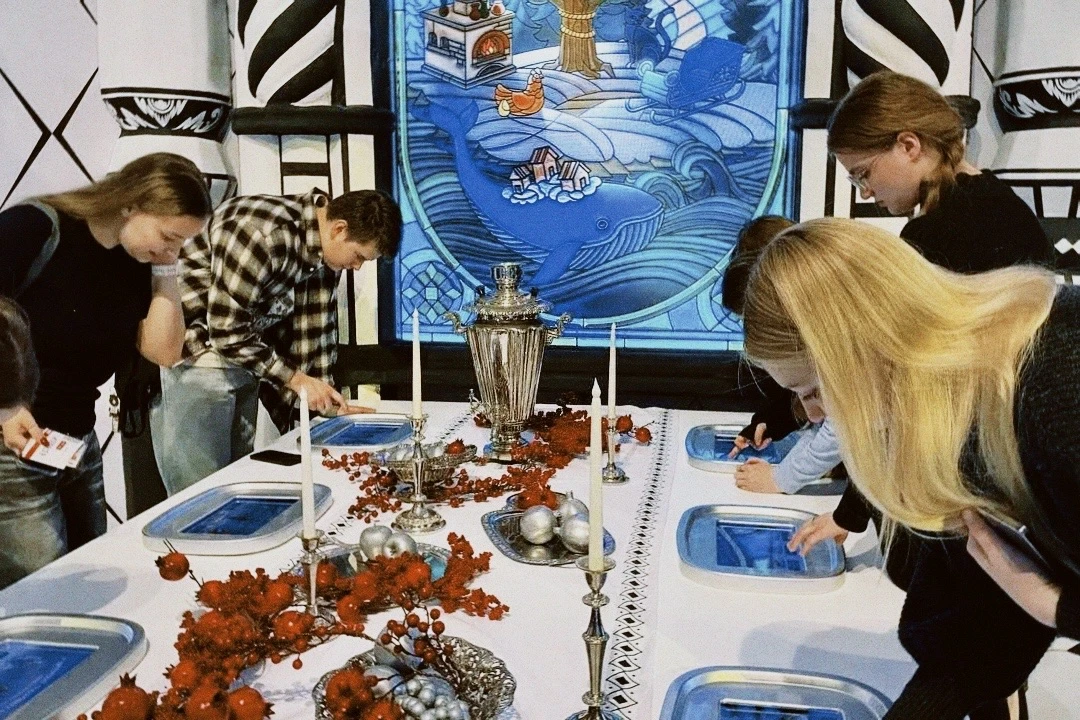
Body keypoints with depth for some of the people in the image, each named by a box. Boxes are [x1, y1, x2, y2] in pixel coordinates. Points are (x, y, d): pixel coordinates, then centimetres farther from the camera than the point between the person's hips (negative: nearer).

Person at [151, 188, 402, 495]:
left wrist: (324, 396, 1)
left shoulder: (326, 250, -1)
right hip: (193, 355, -8)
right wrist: (295, 379, -19)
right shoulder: (266, 234, -28)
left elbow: (315, 325, 5)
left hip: (243, 356, 8)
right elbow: (226, 330, -25)